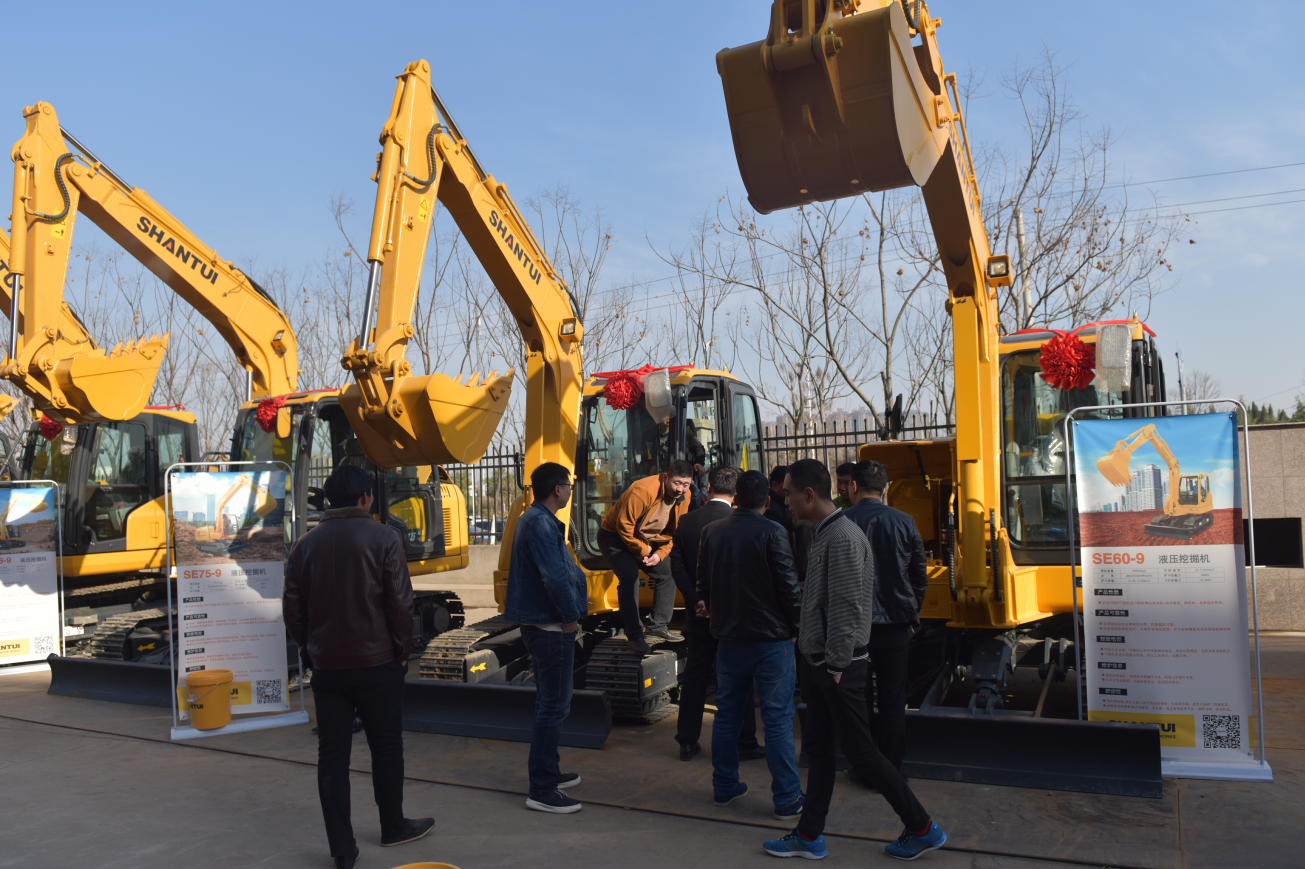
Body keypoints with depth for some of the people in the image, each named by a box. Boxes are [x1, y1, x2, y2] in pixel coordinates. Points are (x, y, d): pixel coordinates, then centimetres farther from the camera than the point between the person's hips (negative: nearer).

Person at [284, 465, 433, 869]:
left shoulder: (306, 544, 3)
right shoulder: (383, 538, -9)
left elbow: (292, 607, 6)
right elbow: (400, 602, -10)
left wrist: (308, 649, 16)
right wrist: (402, 650, 1)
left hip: (325, 666, 3)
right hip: (377, 662, -3)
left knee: (332, 755, 8)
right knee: (386, 748, 13)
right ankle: (393, 827, 28)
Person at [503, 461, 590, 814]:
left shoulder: (534, 519, 14)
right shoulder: (540, 524, -20)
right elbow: (555, 576, -26)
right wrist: (570, 616, -15)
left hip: (540, 623, 11)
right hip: (551, 626, -11)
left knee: (549, 701, 20)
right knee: (554, 706, -5)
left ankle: (548, 772, 33)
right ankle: (541, 790, 2)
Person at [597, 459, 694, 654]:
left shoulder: (684, 496, -9)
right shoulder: (643, 491, -33)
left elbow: (675, 530, 2)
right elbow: (624, 525, -28)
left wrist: (661, 554, -11)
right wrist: (642, 550, -19)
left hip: (648, 539, 7)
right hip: (616, 536, -7)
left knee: (667, 571, 3)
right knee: (630, 577, -22)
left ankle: (659, 625, 16)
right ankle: (634, 636, -13)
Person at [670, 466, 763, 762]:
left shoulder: (687, 522, -1)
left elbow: (677, 567, -3)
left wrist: (697, 601, -3)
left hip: (699, 612, 4)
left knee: (695, 675, 13)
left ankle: (687, 742, 19)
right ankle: (743, 744, 14)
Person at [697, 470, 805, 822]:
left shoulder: (711, 532, 3)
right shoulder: (771, 533, -14)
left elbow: (702, 581, 11)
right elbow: (789, 585, -13)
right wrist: (798, 626, -1)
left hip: (728, 637, 5)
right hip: (771, 637, -5)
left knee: (727, 713, 16)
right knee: (777, 718, 1)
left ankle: (724, 786, 26)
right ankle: (787, 799, 6)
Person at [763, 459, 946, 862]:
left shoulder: (843, 538, -20)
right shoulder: (823, 534, 9)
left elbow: (847, 609, -23)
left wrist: (836, 666, -19)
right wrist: (813, 659, 14)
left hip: (840, 666, -9)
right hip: (820, 662, 9)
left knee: (860, 752, 1)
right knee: (817, 747, 14)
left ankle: (922, 828, 16)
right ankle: (809, 837, 24)